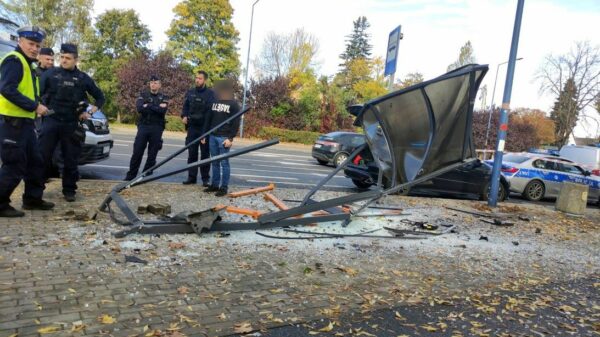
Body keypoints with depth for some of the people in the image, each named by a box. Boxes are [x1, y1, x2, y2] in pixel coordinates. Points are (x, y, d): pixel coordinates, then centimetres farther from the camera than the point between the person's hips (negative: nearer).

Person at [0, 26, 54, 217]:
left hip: (25, 122, 10)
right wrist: (35, 106, -22)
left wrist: (37, 106, 6)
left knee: (35, 162, 15)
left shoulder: (27, 64, 21)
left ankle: (33, 198, 25)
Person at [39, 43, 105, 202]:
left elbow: (100, 97, 15)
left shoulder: (83, 78, 6)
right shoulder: (50, 73, 4)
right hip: (51, 121, 0)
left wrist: (90, 112, 4)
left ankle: (69, 190, 14)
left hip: (72, 124, 1)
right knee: (43, 156, -3)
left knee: (71, 159, 3)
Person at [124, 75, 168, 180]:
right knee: (137, 152, -3)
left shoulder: (163, 98, 8)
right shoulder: (143, 95, 10)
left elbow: (163, 111, -11)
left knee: (152, 154, 1)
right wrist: (156, 108, -11)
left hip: (156, 128, 0)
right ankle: (131, 175, 5)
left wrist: (148, 106, -10)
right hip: (143, 126, 0)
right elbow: (139, 108, -9)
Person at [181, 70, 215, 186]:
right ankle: (191, 177, 16)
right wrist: (184, 116, -3)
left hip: (205, 128, -4)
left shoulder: (210, 94, -3)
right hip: (192, 127, 4)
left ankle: (205, 178, 9)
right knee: (192, 153, 7)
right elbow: (185, 107, 15)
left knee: (205, 154, 3)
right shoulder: (190, 93, 10)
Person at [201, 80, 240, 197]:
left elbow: (236, 123, -8)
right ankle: (214, 185, 18)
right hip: (212, 136, 6)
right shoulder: (215, 103, 14)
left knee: (224, 163, -3)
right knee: (215, 162, 10)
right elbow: (208, 119, 17)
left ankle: (224, 187, 1)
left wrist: (230, 138, -15)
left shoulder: (233, 104, -4)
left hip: (224, 138, -6)